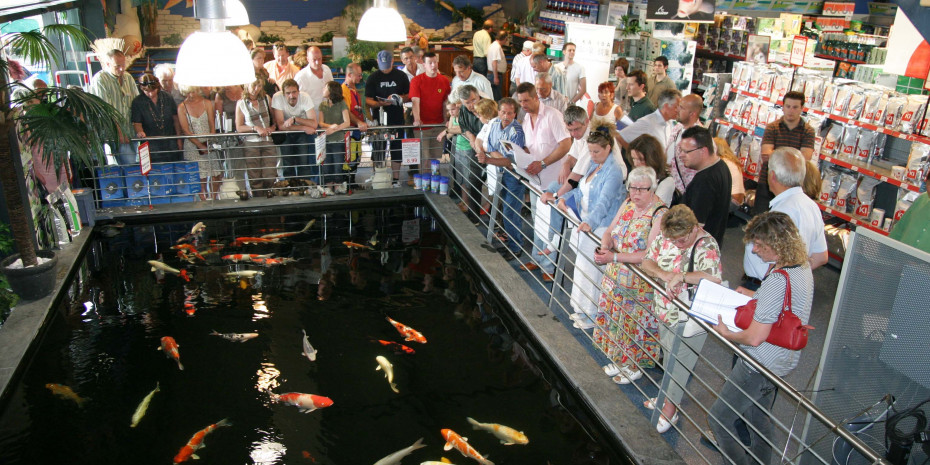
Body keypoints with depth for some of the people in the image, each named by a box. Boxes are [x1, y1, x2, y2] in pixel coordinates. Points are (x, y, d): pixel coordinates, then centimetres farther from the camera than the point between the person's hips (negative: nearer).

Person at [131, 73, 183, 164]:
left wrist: (179, 140, 9)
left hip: (171, 145, 3)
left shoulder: (167, 98, 3)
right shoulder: (137, 102, -4)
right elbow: (137, 123, -5)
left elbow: (175, 119, 10)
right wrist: (140, 132, -29)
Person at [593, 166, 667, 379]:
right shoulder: (628, 203, 2)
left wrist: (614, 257, -29)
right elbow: (610, 231, 7)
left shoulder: (660, 214, -22)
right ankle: (619, 358, 40)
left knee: (635, 324, 7)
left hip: (641, 283, -7)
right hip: (616, 275, 7)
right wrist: (605, 247, -16)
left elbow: (650, 255, -27)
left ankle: (634, 365, 29)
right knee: (615, 317, 19)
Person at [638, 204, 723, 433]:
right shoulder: (665, 237, -2)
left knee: (678, 363, 6)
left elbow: (714, 278, -36)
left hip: (689, 319, -7)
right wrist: (663, 274, -19)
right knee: (668, 357, 22)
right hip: (664, 311, 7)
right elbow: (647, 261, 0)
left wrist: (681, 276, -34)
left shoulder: (707, 246, -21)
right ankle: (668, 396, 40)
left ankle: (670, 407, 23)